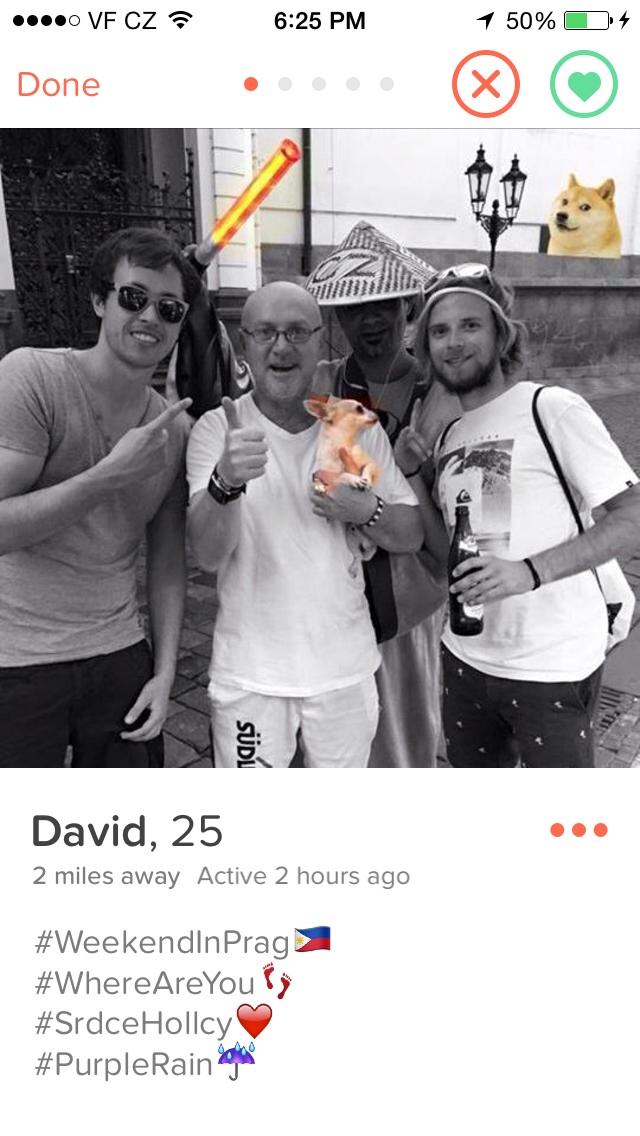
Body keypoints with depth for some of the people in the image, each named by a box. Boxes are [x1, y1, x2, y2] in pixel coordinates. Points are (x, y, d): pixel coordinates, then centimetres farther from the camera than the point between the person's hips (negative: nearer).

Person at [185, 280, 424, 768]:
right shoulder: (216, 430, -10)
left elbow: (413, 535, 3)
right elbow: (209, 554, -19)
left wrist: (366, 510, -17)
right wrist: (225, 482, -38)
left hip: (346, 668, 3)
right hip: (251, 673, -2)